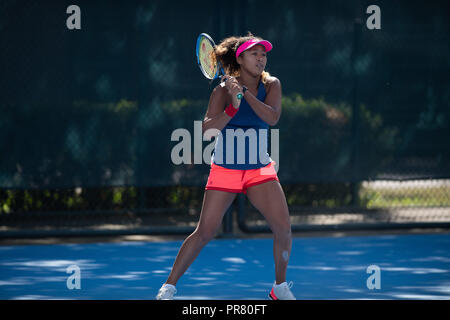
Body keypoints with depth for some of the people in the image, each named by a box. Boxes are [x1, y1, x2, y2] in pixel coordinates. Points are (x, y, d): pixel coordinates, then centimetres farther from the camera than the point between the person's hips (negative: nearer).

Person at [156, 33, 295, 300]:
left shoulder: (271, 85, -1)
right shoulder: (224, 90, -9)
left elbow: (272, 118, -18)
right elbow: (207, 128, -20)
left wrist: (245, 91, -24)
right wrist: (233, 107, -35)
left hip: (261, 171, 2)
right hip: (225, 171, -2)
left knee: (283, 228, -10)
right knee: (204, 232, -5)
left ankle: (280, 287, 11)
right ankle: (169, 286, 8)